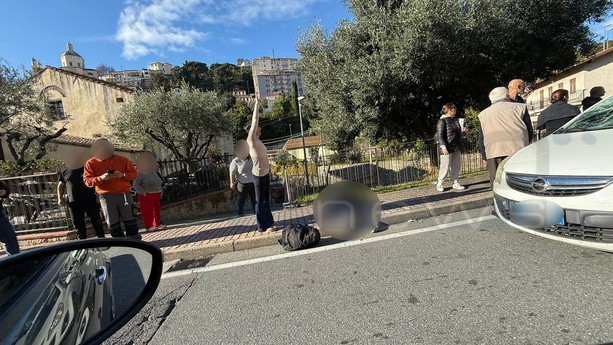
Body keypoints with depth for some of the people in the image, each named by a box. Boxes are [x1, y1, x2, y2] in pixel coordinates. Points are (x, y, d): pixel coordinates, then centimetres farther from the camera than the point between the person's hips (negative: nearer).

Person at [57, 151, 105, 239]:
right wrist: (60, 197, 9)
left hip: (90, 200, -3)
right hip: (74, 202, 3)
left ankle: (102, 239, 8)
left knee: (96, 221, -1)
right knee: (78, 224, 9)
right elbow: (61, 185, 22)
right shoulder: (65, 172, 12)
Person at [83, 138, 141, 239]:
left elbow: (134, 173, 6)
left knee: (129, 219, 5)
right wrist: (101, 178, -19)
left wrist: (123, 175, -14)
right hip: (106, 196, 0)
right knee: (113, 222, 6)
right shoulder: (91, 163, 5)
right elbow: (87, 181, -1)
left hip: (124, 193, 0)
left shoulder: (122, 159, 6)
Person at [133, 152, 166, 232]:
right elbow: (135, 184, -15)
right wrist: (143, 192, -19)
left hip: (156, 194, 7)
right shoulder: (141, 174, -11)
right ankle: (149, 226, 5)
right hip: (146, 195, -7)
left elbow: (159, 183, 20)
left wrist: (160, 191, 10)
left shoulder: (154, 172, 11)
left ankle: (157, 224, 19)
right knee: (148, 210, -3)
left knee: (157, 209, 10)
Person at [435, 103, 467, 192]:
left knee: (456, 166, 10)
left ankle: (455, 183, 20)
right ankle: (439, 184, 9)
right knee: (445, 166, -4)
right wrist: (443, 147, -21)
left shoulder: (455, 120, 14)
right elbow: (440, 135, -14)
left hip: (457, 148, 8)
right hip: (447, 148, -8)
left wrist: (462, 130, 5)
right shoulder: (442, 121, -9)